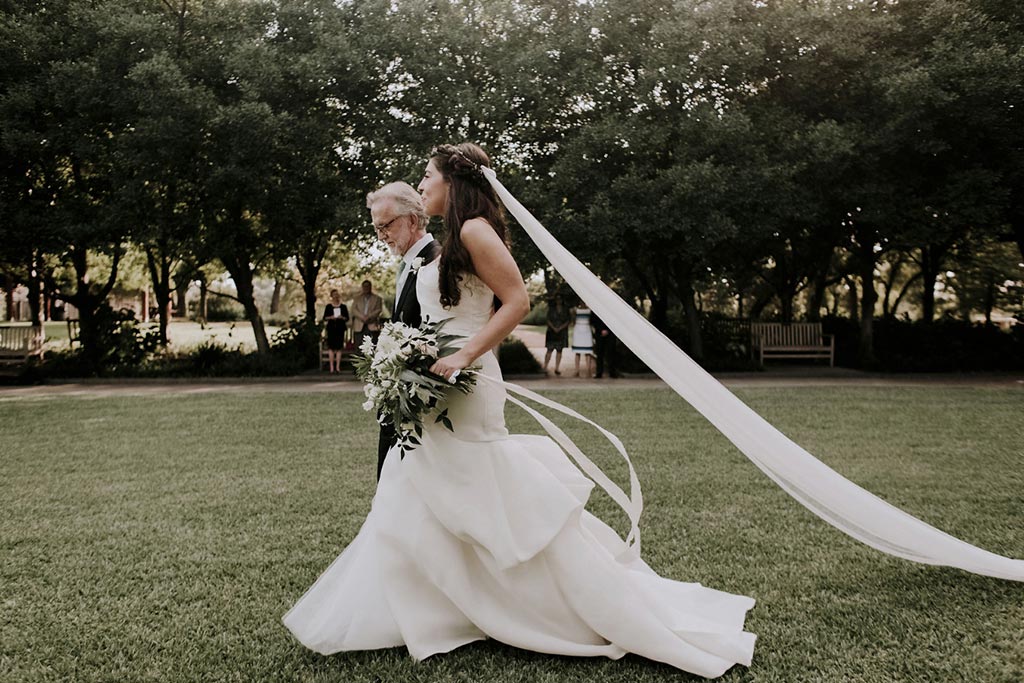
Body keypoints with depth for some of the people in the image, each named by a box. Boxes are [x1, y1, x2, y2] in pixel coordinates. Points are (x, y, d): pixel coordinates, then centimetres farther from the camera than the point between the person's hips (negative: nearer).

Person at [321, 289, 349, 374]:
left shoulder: (343, 306, 10)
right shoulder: (328, 306, 9)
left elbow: (347, 318, 8)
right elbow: (324, 318, 6)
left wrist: (342, 317, -12)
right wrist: (330, 317, -12)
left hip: (340, 328, 0)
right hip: (331, 328, 0)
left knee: (339, 348, -3)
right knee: (331, 347, -5)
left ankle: (337, 367, 0)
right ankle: (331, 367, -3)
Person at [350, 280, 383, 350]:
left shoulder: (377, 299, 16)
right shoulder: (357, 299, 20)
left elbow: (379, 310, 2)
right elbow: (354, 310, 7)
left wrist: (369, 317, -13)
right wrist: (362, 317, -11)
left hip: (372, 326, -2)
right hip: (359, 327, 2)